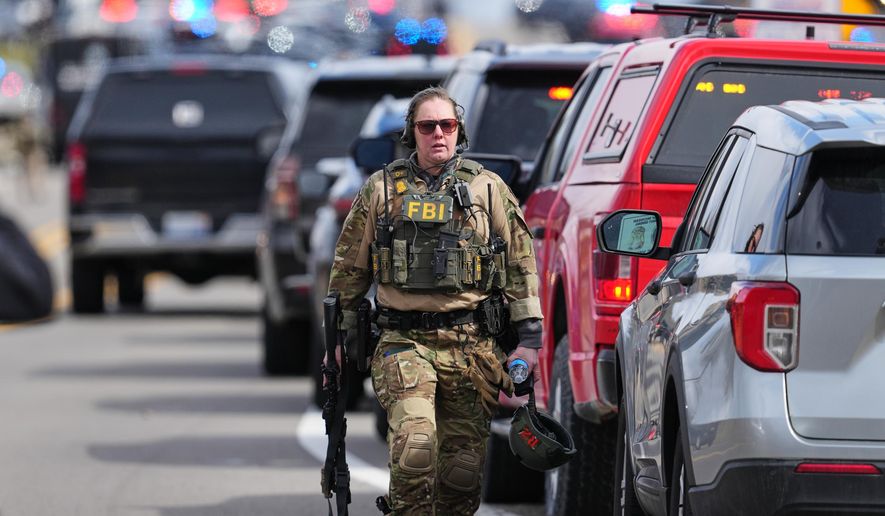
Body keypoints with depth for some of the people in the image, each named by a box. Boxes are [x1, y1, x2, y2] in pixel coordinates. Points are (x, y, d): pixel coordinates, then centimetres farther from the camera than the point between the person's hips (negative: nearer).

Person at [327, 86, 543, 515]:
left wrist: (528, 339, 4)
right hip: (404, 343, -1)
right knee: (414, 444, -22)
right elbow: (348, 270, 15)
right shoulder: (381, 190, 8)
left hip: (470, 345, 1)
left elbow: (521, 266, 10)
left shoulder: (489, 190, 8)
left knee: (462, 468, 2)